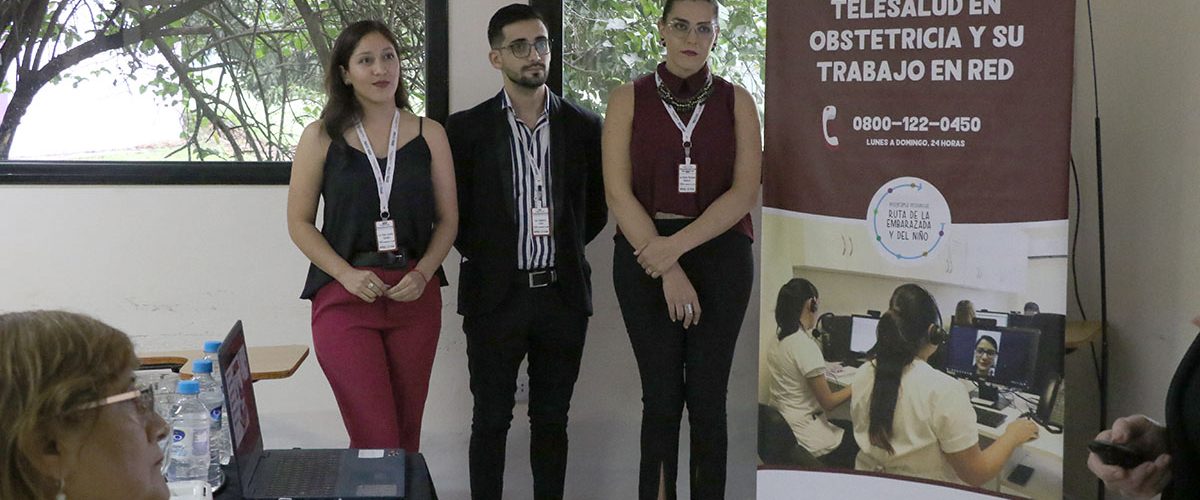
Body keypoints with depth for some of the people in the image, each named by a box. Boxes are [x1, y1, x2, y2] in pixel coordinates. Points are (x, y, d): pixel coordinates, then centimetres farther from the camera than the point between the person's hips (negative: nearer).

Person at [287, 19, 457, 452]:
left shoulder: (429, 135, 7)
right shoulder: (321, 137, 2)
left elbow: (448, 219, 9)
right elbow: (299, 221, 2)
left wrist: (423, 274, -8)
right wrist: (346, 274, -11)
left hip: (415, 297, 2)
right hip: (345, 298, -2)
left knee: (407, 433, 7)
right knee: (375, 440, -9)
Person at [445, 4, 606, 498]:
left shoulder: (584, 126, 3)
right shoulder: (467, 128, -1)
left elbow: (598, 207, 12)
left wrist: (563, 248, 6)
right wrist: (482, 255, 1)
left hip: (562, 293, 2)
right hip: (495, 293, -1)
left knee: (551, 420, 10)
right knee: (490, 420, 6)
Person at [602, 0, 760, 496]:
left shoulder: (736, 101, 5)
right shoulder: (628, 99, 2)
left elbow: (745, 192, -4)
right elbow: (618, 193, -4)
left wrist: (677, 245, -14)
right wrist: (667, 270, -11)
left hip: (720, 256, 1)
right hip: (645, 255, 0)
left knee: (707, 397, 1)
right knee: (661, 396, 1)